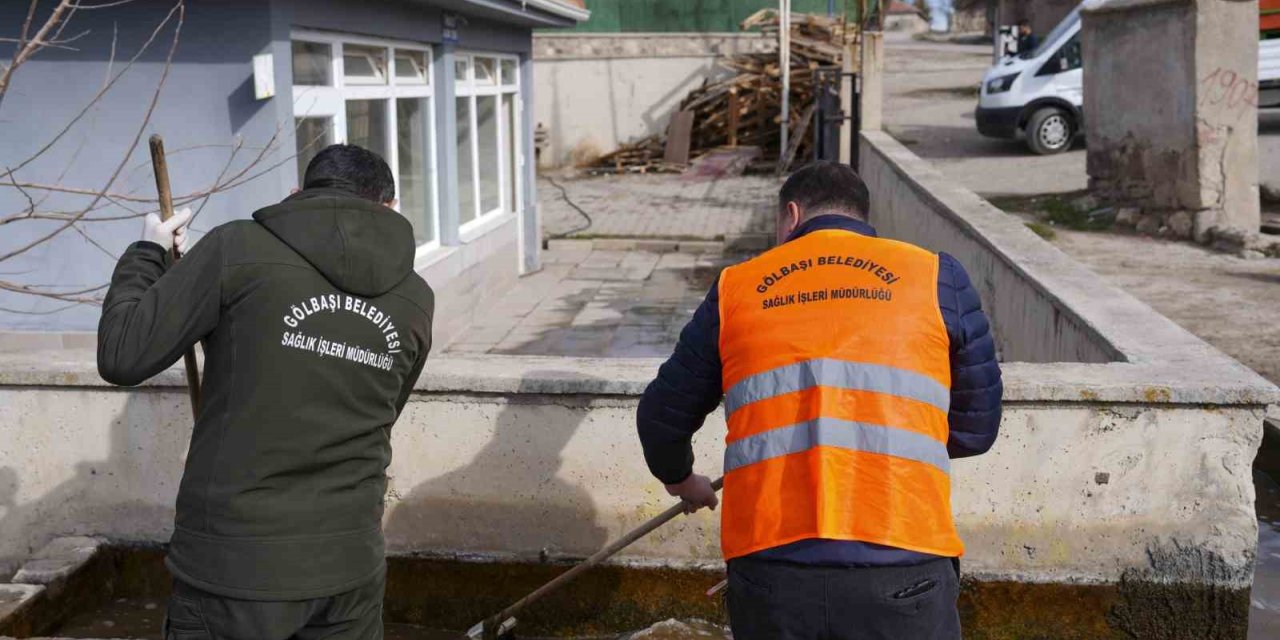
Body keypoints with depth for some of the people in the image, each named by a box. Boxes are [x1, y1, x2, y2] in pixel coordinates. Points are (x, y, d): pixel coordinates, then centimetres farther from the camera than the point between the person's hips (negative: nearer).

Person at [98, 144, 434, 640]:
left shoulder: (240, 249, -10)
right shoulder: (416, 299, 3)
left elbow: (122, 356, -8)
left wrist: (146, 254, 8)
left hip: (235, 565, -3)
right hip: (350, 563, 4)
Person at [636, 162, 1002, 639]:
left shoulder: (736, 288, 12)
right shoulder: (936, 277, 9)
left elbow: (662, 418, 19)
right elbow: (975, 429, 13)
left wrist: (681, 481, 40)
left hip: (768, 571, 1)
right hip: (901, 573, -1)